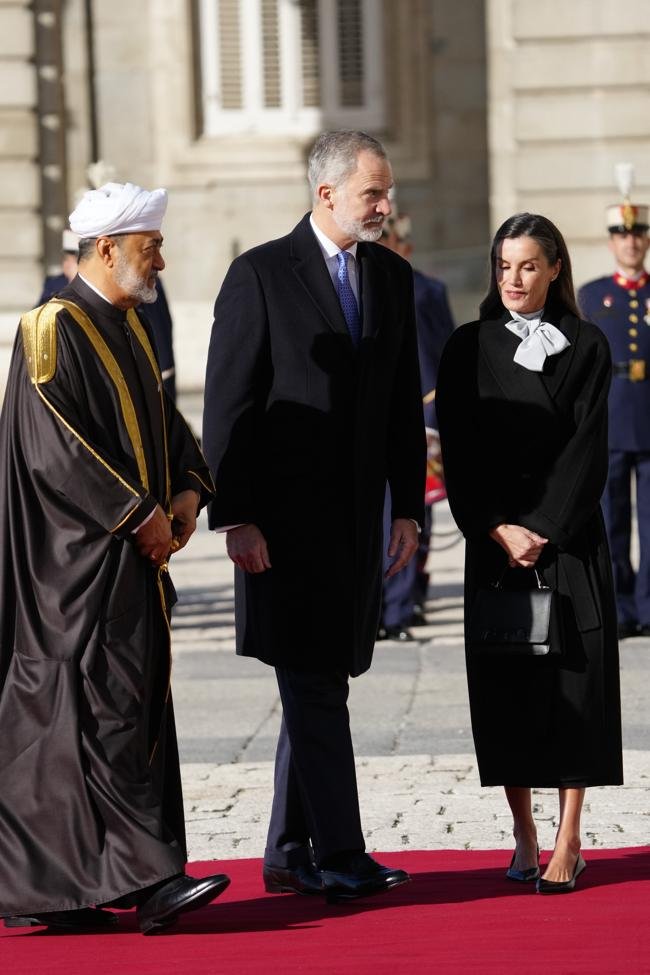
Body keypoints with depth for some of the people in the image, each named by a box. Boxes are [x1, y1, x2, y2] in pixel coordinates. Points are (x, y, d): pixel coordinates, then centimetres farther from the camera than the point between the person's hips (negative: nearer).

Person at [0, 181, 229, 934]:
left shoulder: (128, 328, 16)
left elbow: (162, 421, 22)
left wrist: (187, 491, 3)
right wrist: (139, 513, -17)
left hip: (132, 557, 9)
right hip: (80, 559, -9)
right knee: (111, 708, -12)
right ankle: (142, 878, -14)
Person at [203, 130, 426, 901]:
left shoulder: (392, 277, 11)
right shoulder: (259, 275, -7)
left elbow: (404, 405, 14)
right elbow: (228, 406, -9)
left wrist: (408, 507, 8)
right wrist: (234, 517, -14)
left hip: (355, 516, 6)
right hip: (284, 516, -6)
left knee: (317, 684, 10)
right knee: (313, 685, -6)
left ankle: (289, 855, 17)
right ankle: (339, 855, -4)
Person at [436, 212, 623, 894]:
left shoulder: (586, 347, 3)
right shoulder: (468, 348, 6)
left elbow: (587, 450, -3)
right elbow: (459, 453, 2)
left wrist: (543, 531, -11)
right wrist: (498, 530, -9)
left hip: (570, 535, -1)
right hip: (493, 537, 1)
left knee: (572, 679, -4)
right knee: (503, 683, 1)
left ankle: (568, 841, -2)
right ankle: (524, 838, 8)